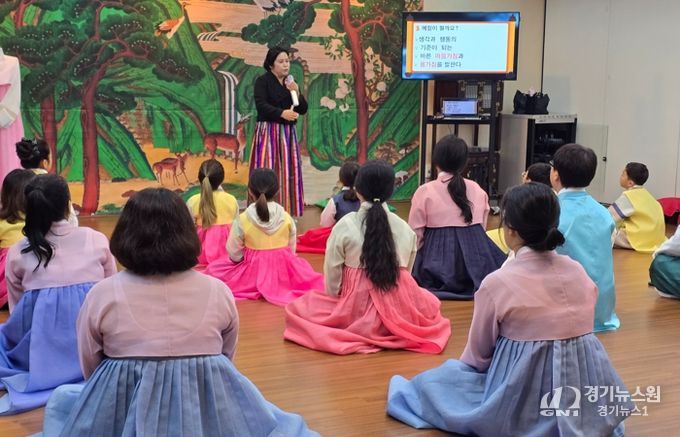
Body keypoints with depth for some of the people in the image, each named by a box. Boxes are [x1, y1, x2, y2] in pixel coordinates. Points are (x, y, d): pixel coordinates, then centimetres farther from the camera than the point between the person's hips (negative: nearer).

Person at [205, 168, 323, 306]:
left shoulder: (242, 220, -13)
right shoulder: (287, 218, -7)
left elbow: (234, 254, -6)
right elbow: (291, 250, 2)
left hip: (254, 272, -2)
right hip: (283, 270, 2)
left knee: (213, 268, 14)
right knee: (301, 264, 33)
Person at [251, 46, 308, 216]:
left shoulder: (291, 83, 15)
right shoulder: (263, 81, -3)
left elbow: (303, 110, 11)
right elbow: (261, 105, -16)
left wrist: (296, 93, -6)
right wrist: (282, 113, -27)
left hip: (288, 133, 6)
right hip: (268, 132, -6)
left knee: (287, 171, 4)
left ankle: (285, 209, 8)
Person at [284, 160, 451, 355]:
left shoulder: (345, 225, -8)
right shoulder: (405, 228, 2)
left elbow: (332, 275, -4)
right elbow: (406, 271, 11)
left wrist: (338, 301, 14)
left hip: (357, 310, -3)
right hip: (400, 310, 4)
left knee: (296, 308, 17)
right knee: (429, 301, 37)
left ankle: (355, 334, 1)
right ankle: (391, 330, 13)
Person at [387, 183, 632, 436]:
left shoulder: (498, 283, -15)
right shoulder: (579, 272, -2)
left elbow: (479, 351, 0)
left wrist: (463, 367, 22)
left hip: (521, 404, -3)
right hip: (588, 404, 3)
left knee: (431, 381, 19)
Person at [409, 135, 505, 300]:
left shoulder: (425, 191, -5)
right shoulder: (477, 190, 7)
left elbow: (415, 237, -2)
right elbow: (481, 228, 14)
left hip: (438, 260, -4)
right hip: (477, 262, 4)